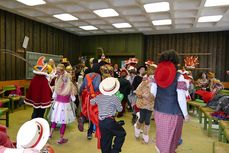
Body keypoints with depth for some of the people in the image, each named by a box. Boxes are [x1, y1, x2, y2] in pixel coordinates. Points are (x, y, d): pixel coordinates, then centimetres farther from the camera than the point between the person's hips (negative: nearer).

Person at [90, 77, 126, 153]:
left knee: (105, 141, 16)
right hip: (110, 121, -6)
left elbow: (91, 102, 26)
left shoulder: (98, 97, 5)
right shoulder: (114, 98, -11)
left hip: (101, 122, 6)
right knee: (121, 133, 13)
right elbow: (120, 109, 0)